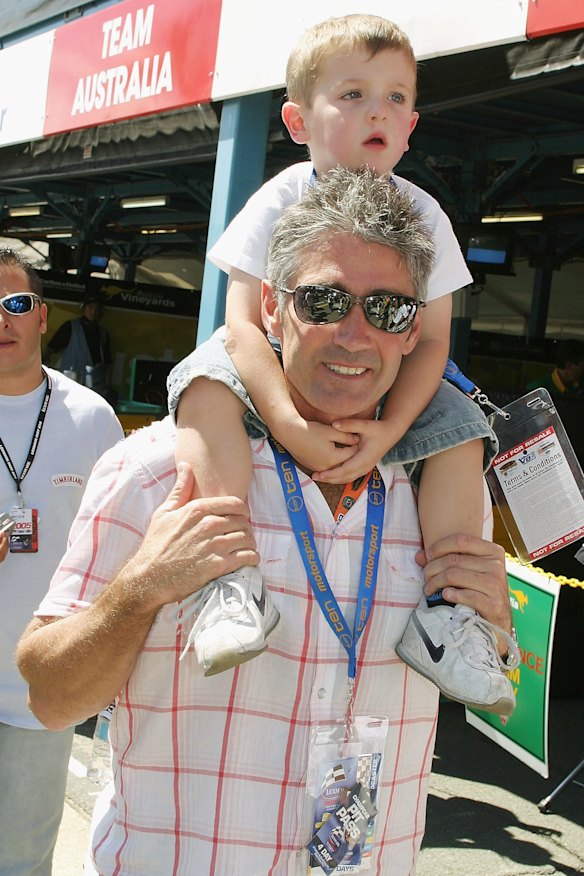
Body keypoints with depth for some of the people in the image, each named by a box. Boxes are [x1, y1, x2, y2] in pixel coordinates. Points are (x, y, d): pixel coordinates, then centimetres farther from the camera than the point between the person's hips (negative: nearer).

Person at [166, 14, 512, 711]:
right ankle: (227, 575, -38)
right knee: (204, 379, -31)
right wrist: (290, 425, -37)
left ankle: (442, 606, -13)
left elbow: (431, 340, -11)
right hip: (279, 380, -2)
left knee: (460, 425, -19)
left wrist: (388, 430, -27)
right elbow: (243, 323, -23)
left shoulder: (423, 216, -9)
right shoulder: (280, 202, -16)